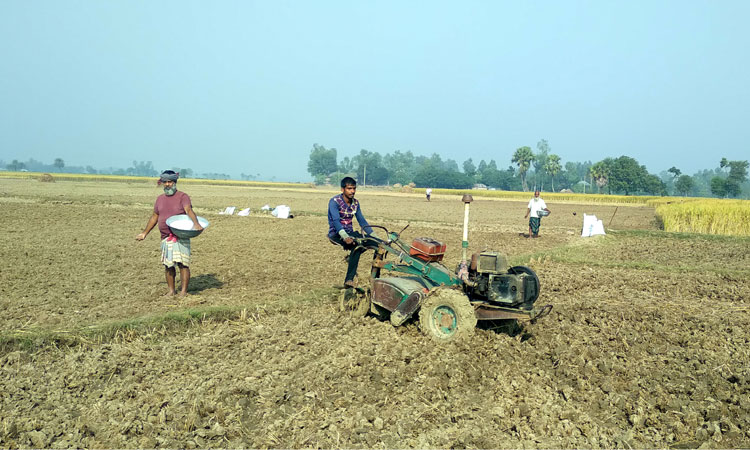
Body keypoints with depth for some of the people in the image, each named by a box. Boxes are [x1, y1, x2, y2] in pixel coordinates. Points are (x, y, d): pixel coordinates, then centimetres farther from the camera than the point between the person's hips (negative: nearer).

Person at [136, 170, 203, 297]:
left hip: (181, 237, -5)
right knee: (168, 265, 8)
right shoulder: (160, 199, 14)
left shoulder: (182, 196, -4)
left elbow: (189, 210, -22)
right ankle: (171, 290, 19)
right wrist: (145, 233, 27)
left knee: (183, 264, -8)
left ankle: (183, 291, -2)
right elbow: (154, 217, 24)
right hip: (165, 238, 5)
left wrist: (196, 223, -40)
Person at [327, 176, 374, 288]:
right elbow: (336, 221, -24)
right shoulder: (334, 201, -11)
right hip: (336, 234, -6)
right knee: (357, 244, -35)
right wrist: (345, 236, -41)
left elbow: (362, 221, 11)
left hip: (349, 233, 7)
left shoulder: (355, 203, 10)